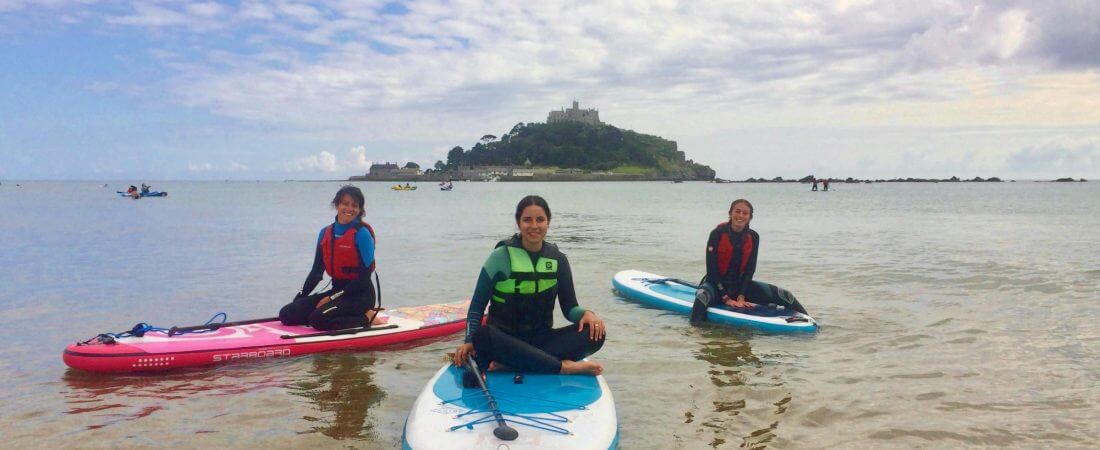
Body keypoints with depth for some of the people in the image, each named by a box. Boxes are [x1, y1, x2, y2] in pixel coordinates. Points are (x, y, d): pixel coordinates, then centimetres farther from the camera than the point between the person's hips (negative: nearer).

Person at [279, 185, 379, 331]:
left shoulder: (362, 233, -12)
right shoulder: (325, 233, 8)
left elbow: (364, 277, -15)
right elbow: (316, 271, 13)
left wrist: (331, 298, -15)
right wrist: (300, 297, 1)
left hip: (360, 295, -7)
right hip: (337, 290, 7)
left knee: (318, 319, -29)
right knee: (287, 314, -5)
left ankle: (366, 318, -10)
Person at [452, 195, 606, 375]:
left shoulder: (558, 259, 4)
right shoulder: (501, 256, -5)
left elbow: (569, 308, 7)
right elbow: (477, 305, -3)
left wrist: (585, 313, -16)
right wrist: (469, 341, -17)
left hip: (541, 339, 3)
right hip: (503, 341, -3)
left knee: (595, 334, -22)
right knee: (482, 335, -37)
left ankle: (509, 364, -32)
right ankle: (564, 366, -35)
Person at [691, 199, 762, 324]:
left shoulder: (753, 237, 0)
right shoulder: (717, 234, -12)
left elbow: (750, 270, -1)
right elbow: (712, 269, -13)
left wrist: (741, 297, -13)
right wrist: (726, 298, -17)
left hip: (739, 284, 5)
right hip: (715, 283, -4)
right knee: (703, 296, -39)